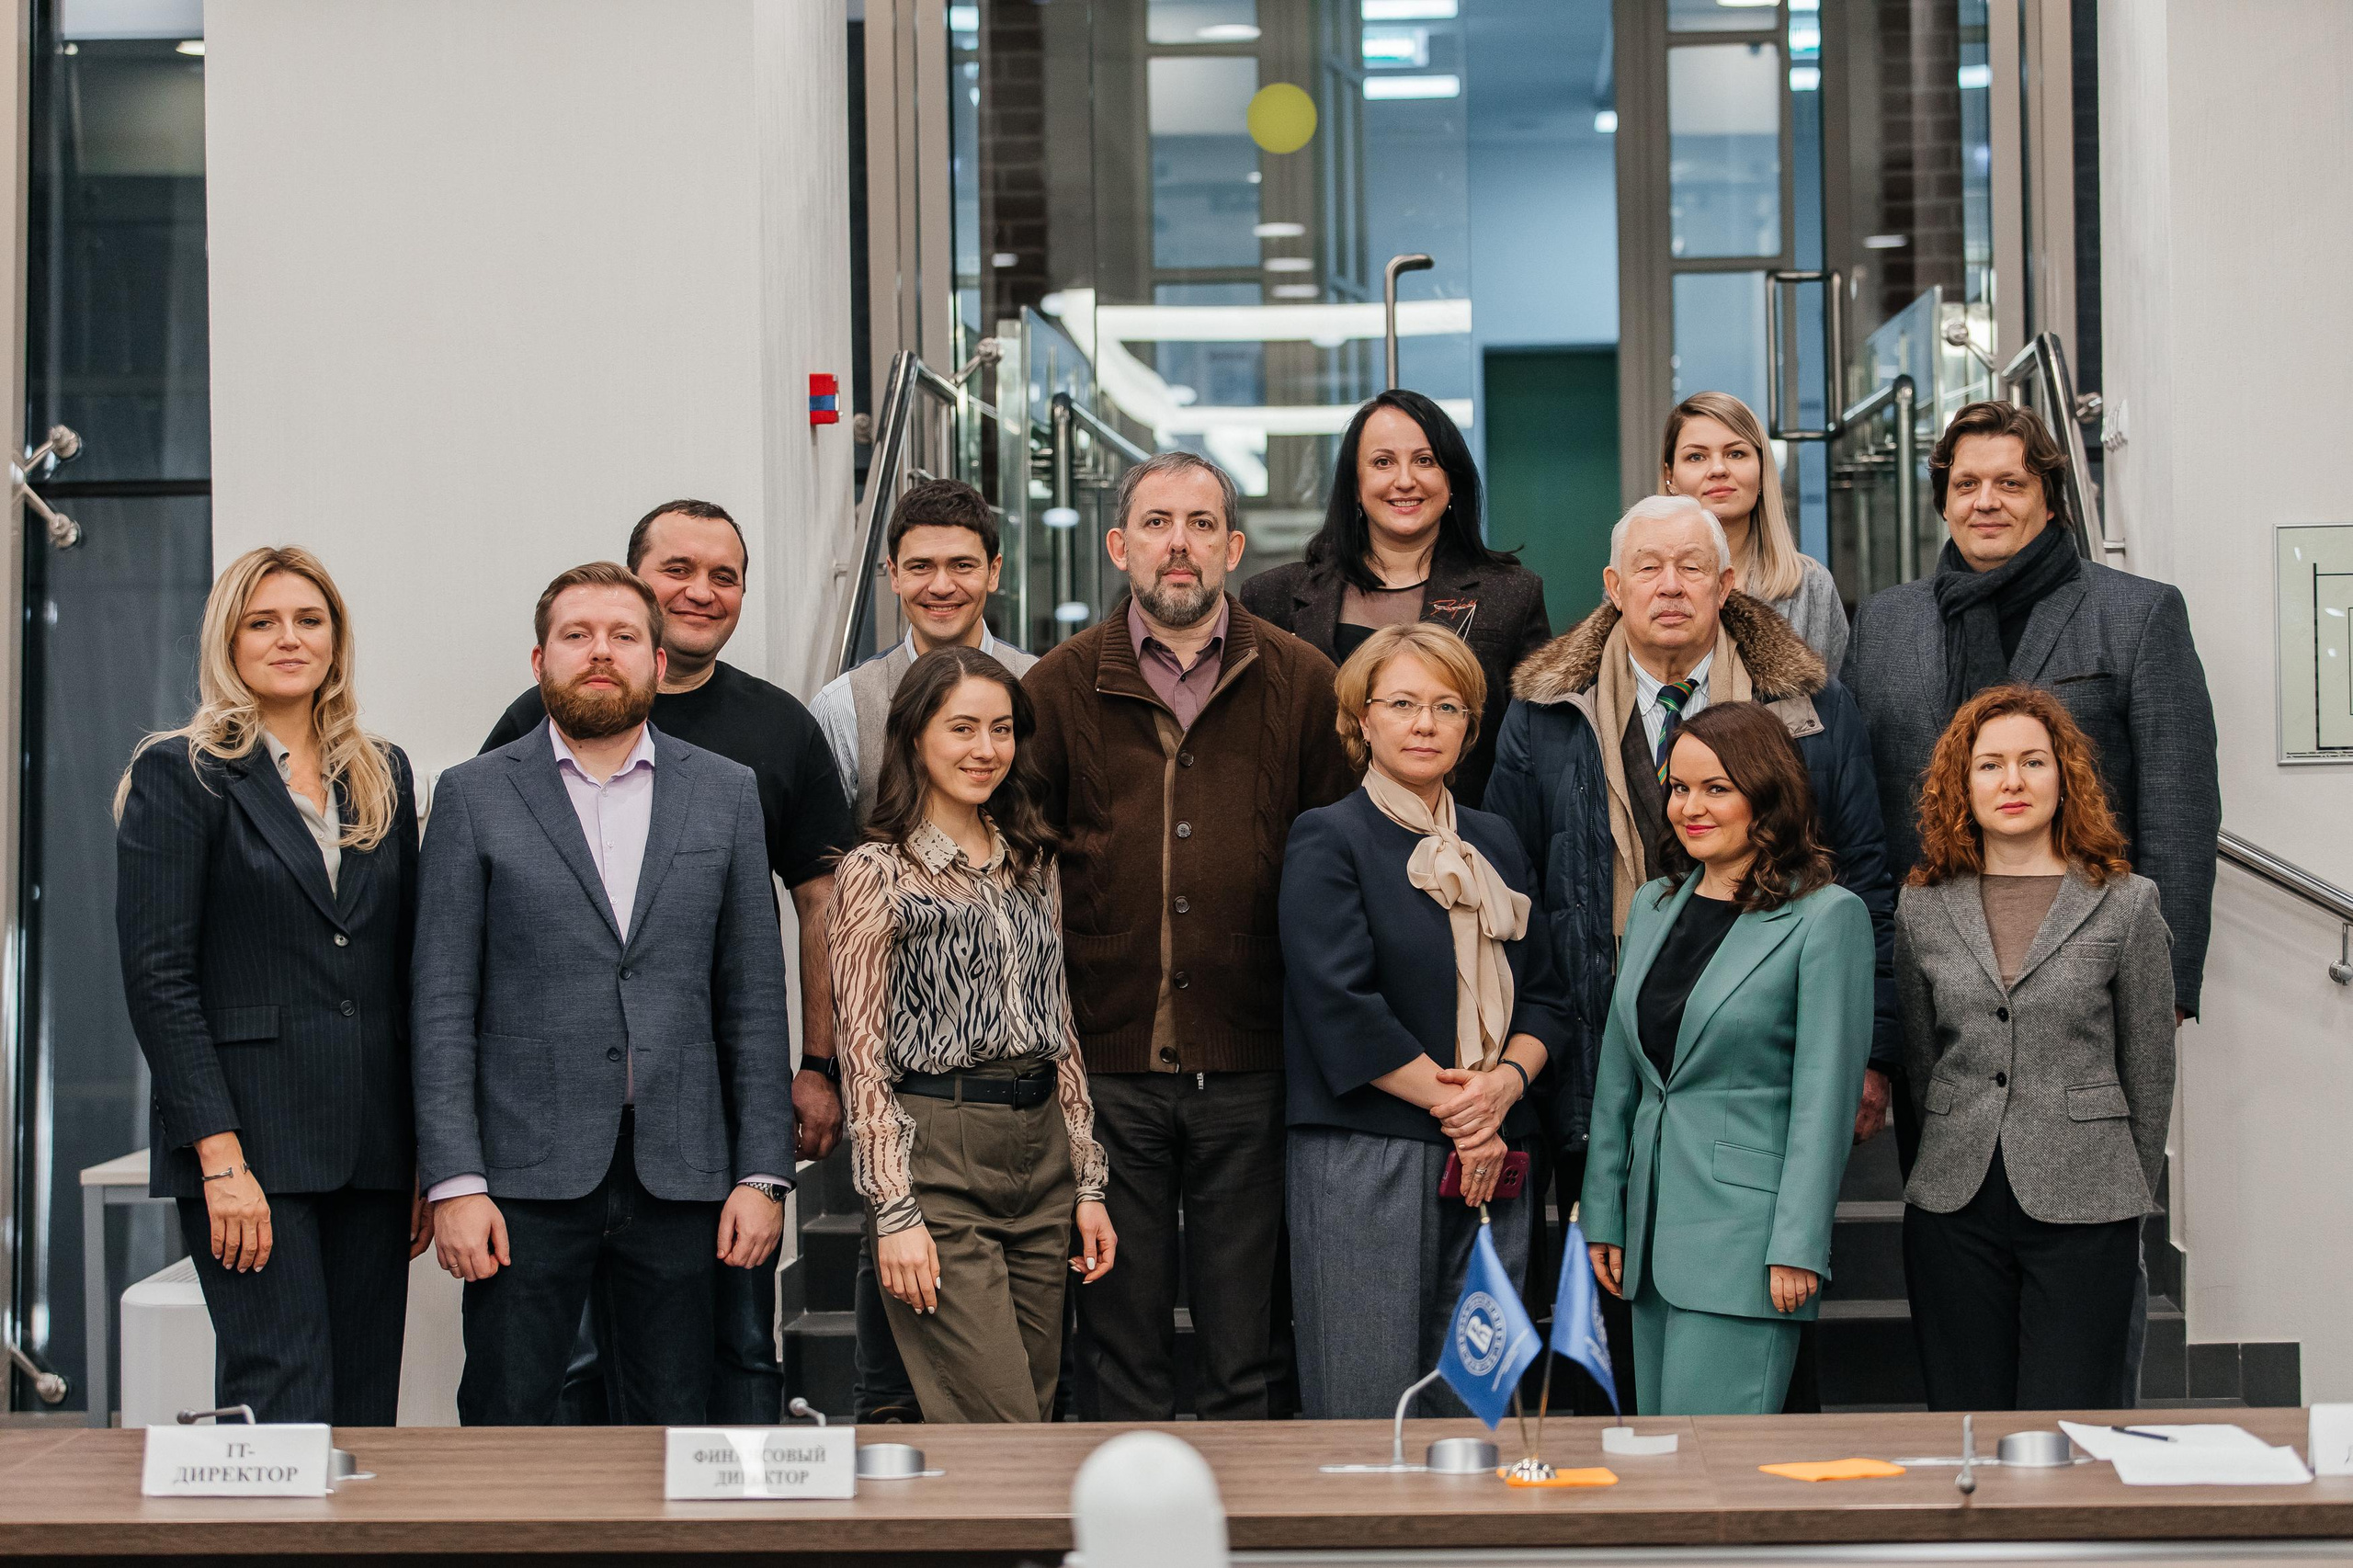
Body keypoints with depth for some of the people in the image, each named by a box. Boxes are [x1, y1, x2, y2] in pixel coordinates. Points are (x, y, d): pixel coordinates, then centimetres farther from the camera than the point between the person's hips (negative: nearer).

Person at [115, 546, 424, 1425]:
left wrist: (430, 1154, 9)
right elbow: (157, 978, -7)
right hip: (250, 1138, -5)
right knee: (284, 1402, -9)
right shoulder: (178, 775, 0)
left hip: (374, 1149, 5)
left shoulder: (384, 776, 15)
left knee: (366, 1409, 5)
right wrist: (221, 1157, -15)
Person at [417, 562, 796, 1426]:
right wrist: (454, 1182, -8)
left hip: (679, 1176, 2)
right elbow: (443, 1007, 0)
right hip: (528, 1173, -2)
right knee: (505, 1420, 2)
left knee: (673, 1423, 7)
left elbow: (755, 997, 8)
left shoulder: (725, 792, 9)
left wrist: (763, 1172, 1)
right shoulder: (475, 796, 4)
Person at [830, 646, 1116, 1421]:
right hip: (937, 1159, -6)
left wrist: (1087, 1184, 12)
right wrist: (895, 1212, -13)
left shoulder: (1032, 864, 14)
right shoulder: (877, 873, -4)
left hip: (1041, 1149, 6)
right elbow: (863, 1057, -7)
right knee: (1002, 1433, -11)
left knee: (1034, 1410, 7)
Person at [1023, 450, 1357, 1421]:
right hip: (1105, 1061, 0)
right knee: (1120, 1338, 8)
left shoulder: (1302, 684, 5)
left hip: (1251, 1066, 0)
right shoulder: (1060, 688, 5)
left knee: (1246, 1344, 8)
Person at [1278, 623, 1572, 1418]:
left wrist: (1506, 1082, -5)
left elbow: (1545, 995, 15)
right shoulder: (1328, 840, -1)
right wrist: (1453, 1106, -10)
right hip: (1366, 1160, -5)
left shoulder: (1496, 844, 17)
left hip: (1491, 1164, 6)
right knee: (1370, 1406, -5)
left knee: (1475, 1405, 6)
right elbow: (1343, 1008, -11)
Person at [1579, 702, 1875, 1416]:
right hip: (1655, 1220, 7)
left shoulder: (1826, 915, -7)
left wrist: (1798, 1246, -14)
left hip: (1745, 1226, -7)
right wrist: (1603, 1215, 13)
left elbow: (1825, 1092, -10)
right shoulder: (1654, 905, 13)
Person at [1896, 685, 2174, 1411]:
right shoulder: (1922, 909, 7)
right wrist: (1961, 1163, 13)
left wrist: (2129, 1199, 9)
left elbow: (2150, 1071, 6)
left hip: (2082, 1209, -2)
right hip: (1953, 1210, 2)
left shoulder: (2126, 904, 1)